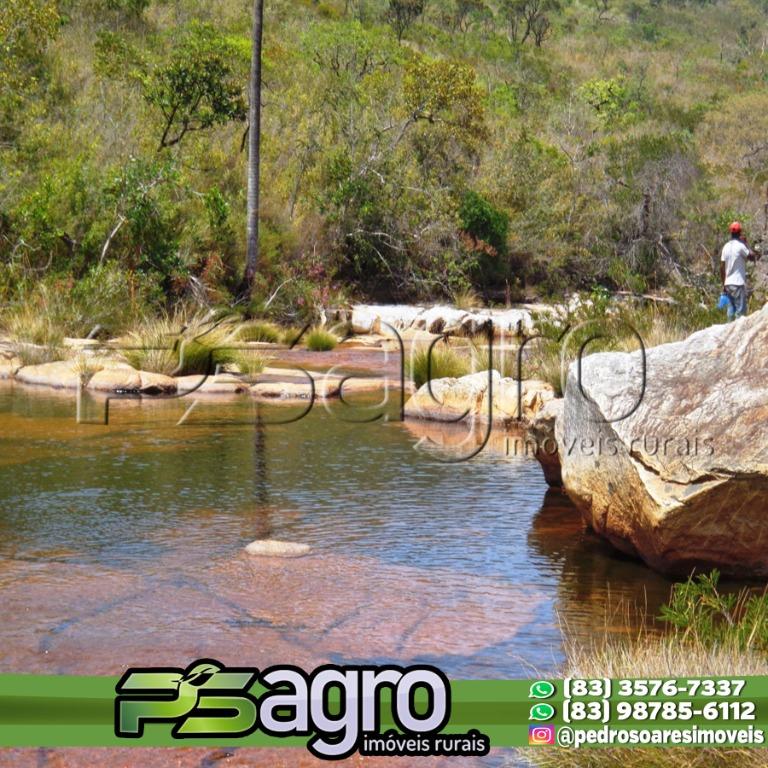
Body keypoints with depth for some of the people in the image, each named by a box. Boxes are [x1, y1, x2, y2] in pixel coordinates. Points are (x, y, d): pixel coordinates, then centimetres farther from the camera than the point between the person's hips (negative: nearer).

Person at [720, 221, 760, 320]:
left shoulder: (726, 247, 8)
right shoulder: (740, 246, -12)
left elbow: (722, 268, 10)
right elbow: (753, 257, -3)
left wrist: (724, 284, 16)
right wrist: (746, 243, 2)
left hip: (728, 283, 7)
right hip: (739, 283, -7)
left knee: (731, 310, 10)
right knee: (740, 311, -5)